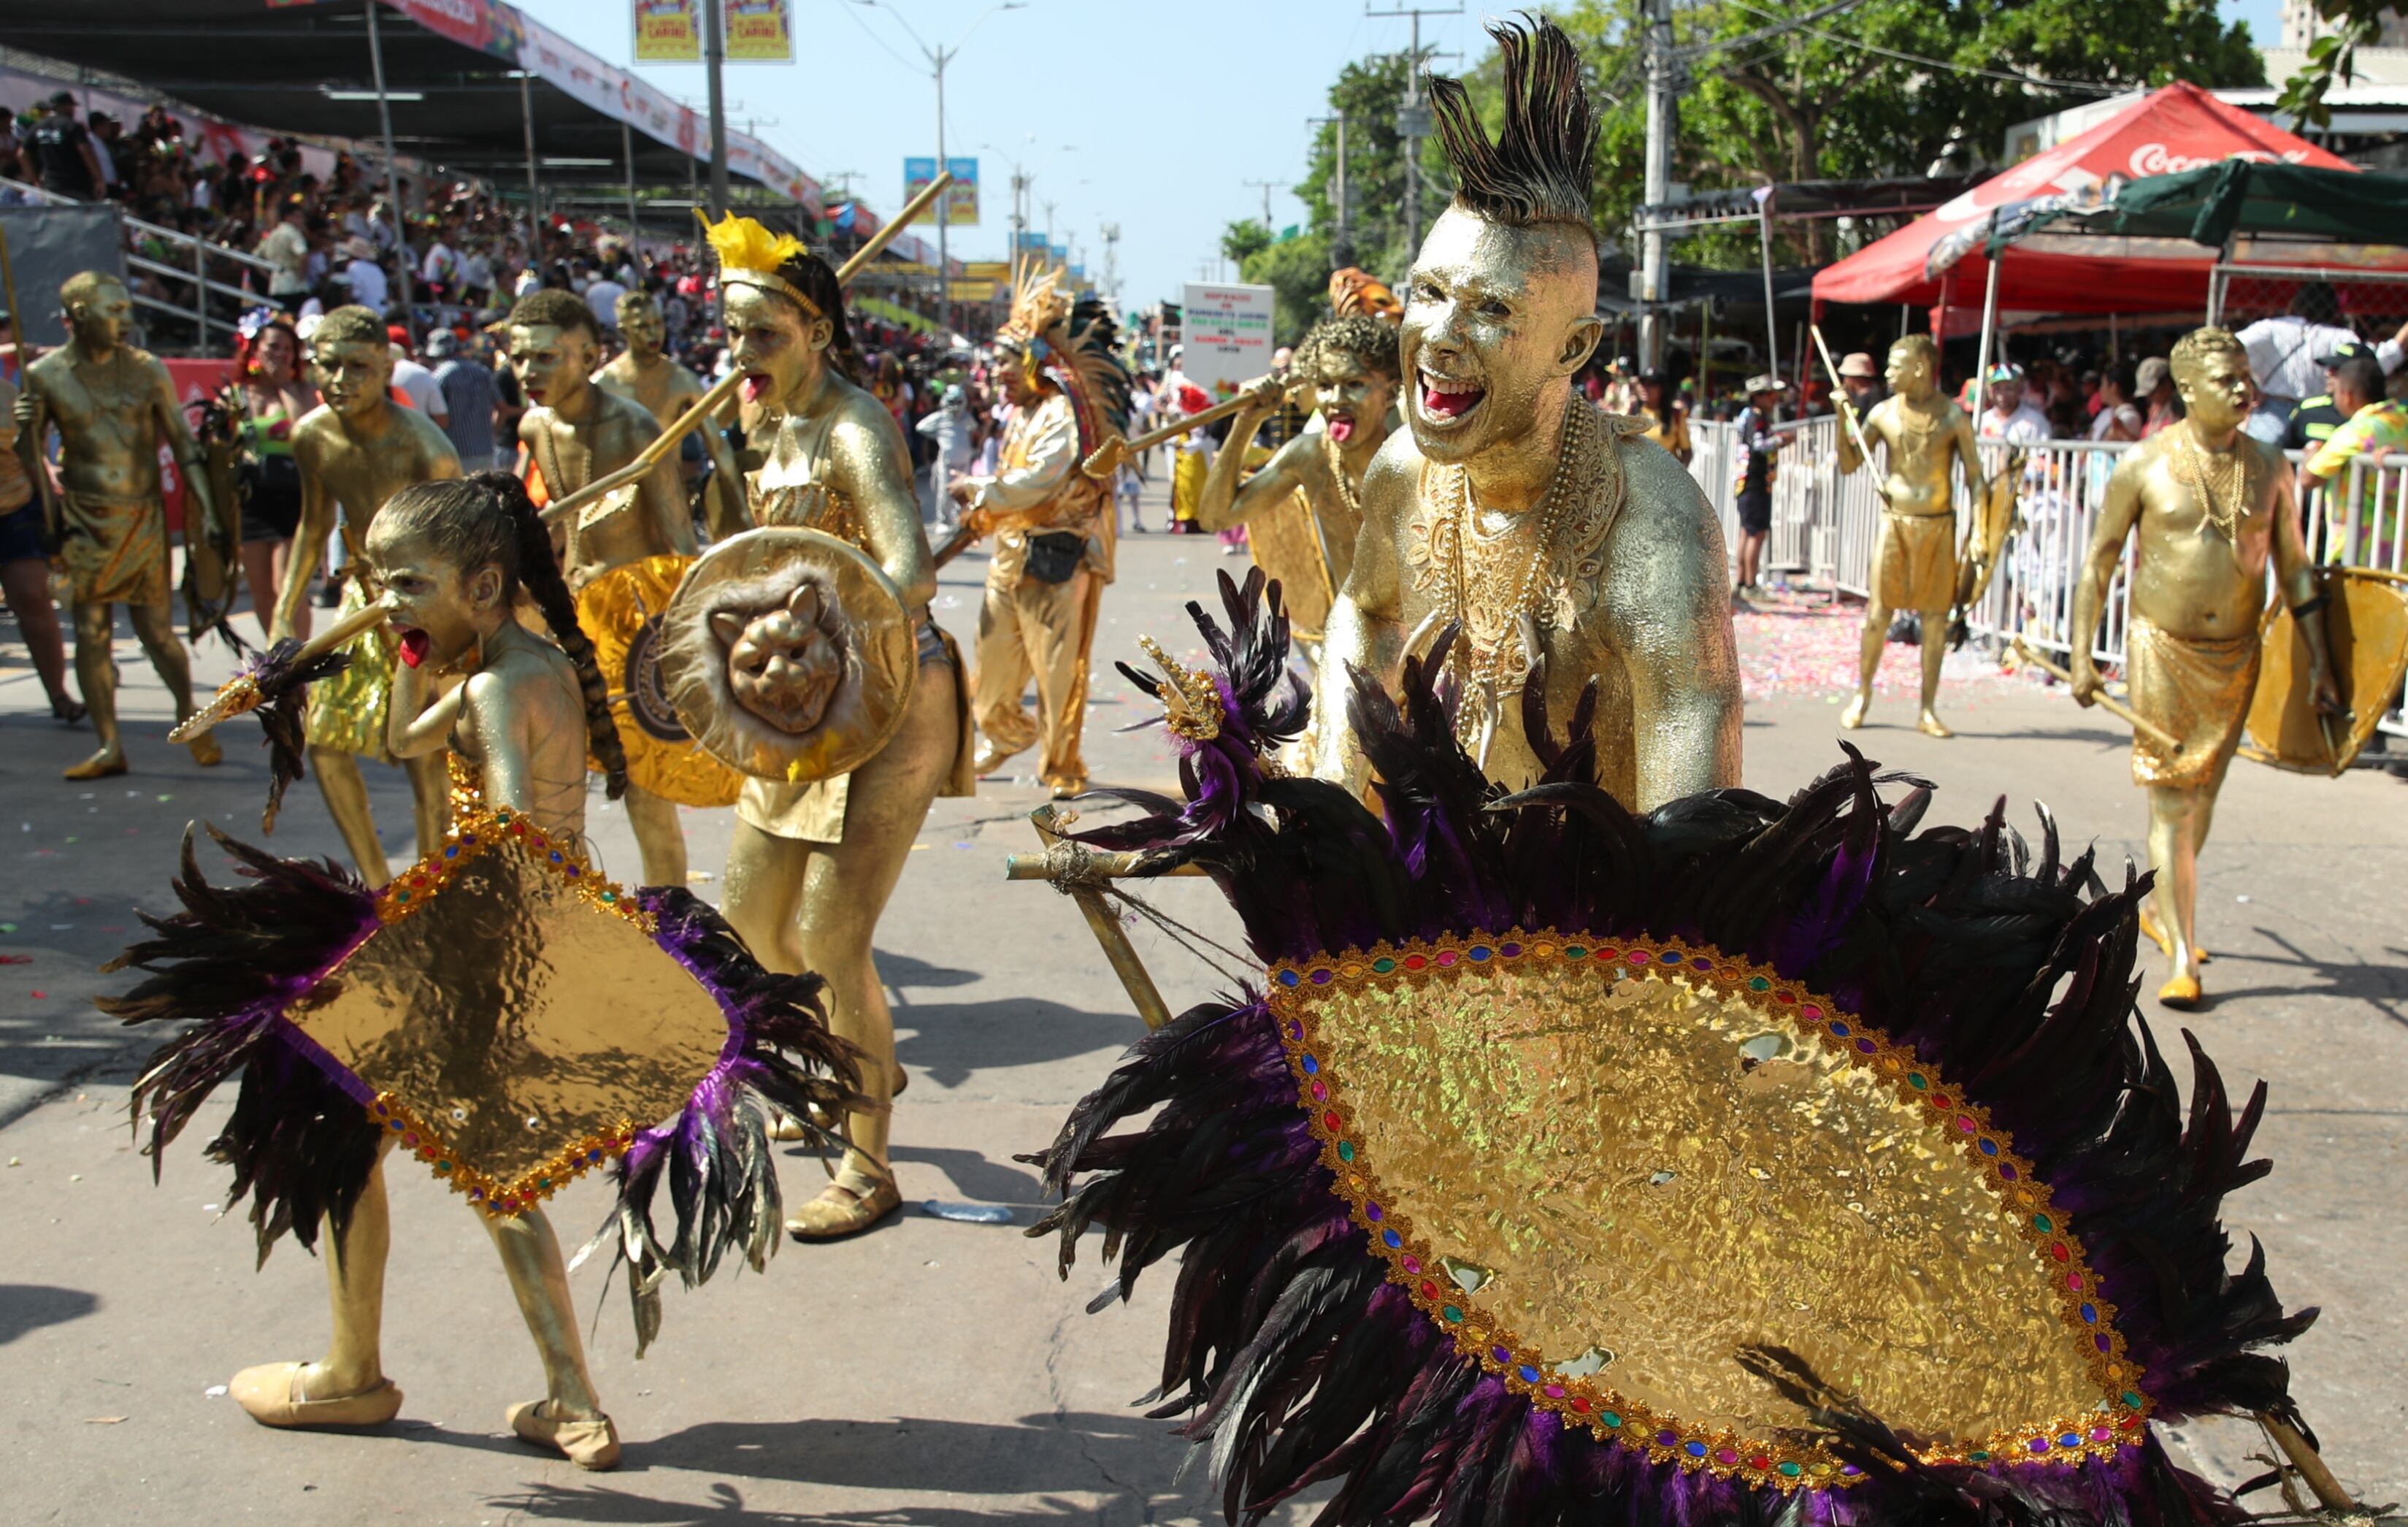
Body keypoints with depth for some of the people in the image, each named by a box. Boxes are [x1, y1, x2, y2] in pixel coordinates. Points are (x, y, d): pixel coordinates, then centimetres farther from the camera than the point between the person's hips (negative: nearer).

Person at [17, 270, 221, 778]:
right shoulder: (44, 376, 0)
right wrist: (26, 427, -14)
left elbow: (182, 443, 5)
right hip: (84, 523, 0)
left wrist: (208, 511, -2)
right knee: (92, 634, 2)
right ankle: (110, 746, 9)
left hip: (145, 519, 0)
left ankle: (189, 715, 25)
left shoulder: (147, 369, 1)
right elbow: (30, 461, 8)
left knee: (157, 631, 1)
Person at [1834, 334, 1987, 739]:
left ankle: (1928, 710, 11)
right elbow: (1849, 465, 5)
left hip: (1939, 526, 0)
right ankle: (1862, 697, 16)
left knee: (1936, 618, 3)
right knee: (1878, 614, 0)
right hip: (1896, 523, 0)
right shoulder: (1883, 413, 2)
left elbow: (1974, 476, 1)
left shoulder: (1953, 416, -2)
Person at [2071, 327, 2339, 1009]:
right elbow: (2100, 559, -2)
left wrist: (2318, 658, 5)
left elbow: (2293, 565, 9)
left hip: (2236, 654, 4)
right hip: (2162, 647, -4)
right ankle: (2182, 959, -4)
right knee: (2171, 801, -6)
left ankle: (2158, 908, 37)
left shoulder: (2269, 467, 3)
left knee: (2203, 792, 15)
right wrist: (2082, 655, -5)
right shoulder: (2144, 465, -7)